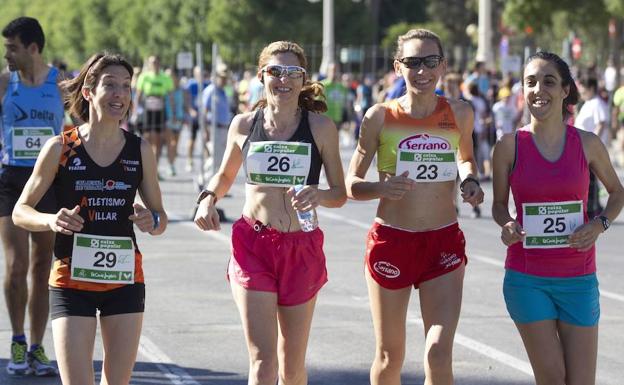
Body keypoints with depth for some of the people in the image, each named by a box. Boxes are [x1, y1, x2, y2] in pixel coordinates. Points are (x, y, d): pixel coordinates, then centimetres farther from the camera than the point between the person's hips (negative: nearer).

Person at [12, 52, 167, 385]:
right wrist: (51, 220, -20)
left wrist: (152, 222, -13)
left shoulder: (140, 150, 2)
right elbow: (20, 211, 1)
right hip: (71, 281, -3)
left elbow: (160, 216, 10)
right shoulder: (60, 148, -5)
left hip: (125, 280, 3)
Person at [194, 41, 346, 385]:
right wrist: (208, 198, 0)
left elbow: (340, 193, 2)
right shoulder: (244, 125, 4)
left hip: (302, 249, 0)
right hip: (252, 244, 0)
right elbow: (225, 175, 21)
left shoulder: (320, 127, 0)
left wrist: (319, 195, -19)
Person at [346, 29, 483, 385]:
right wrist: (383, 188, -21)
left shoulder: (459, 114, 2)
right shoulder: (380, 116, -4)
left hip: (444, 243, 1)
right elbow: (352, 184, 0)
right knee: (390, 356, 10)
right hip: (391, 241, -1)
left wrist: (469, 180, 1)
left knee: (439, 355, -12)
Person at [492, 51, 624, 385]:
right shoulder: (509, 146, -3)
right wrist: (507, 225, -14)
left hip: (578, 278, 1)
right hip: (527, 278, -1)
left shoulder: (588, 144, -1)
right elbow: (499, 204, 9)